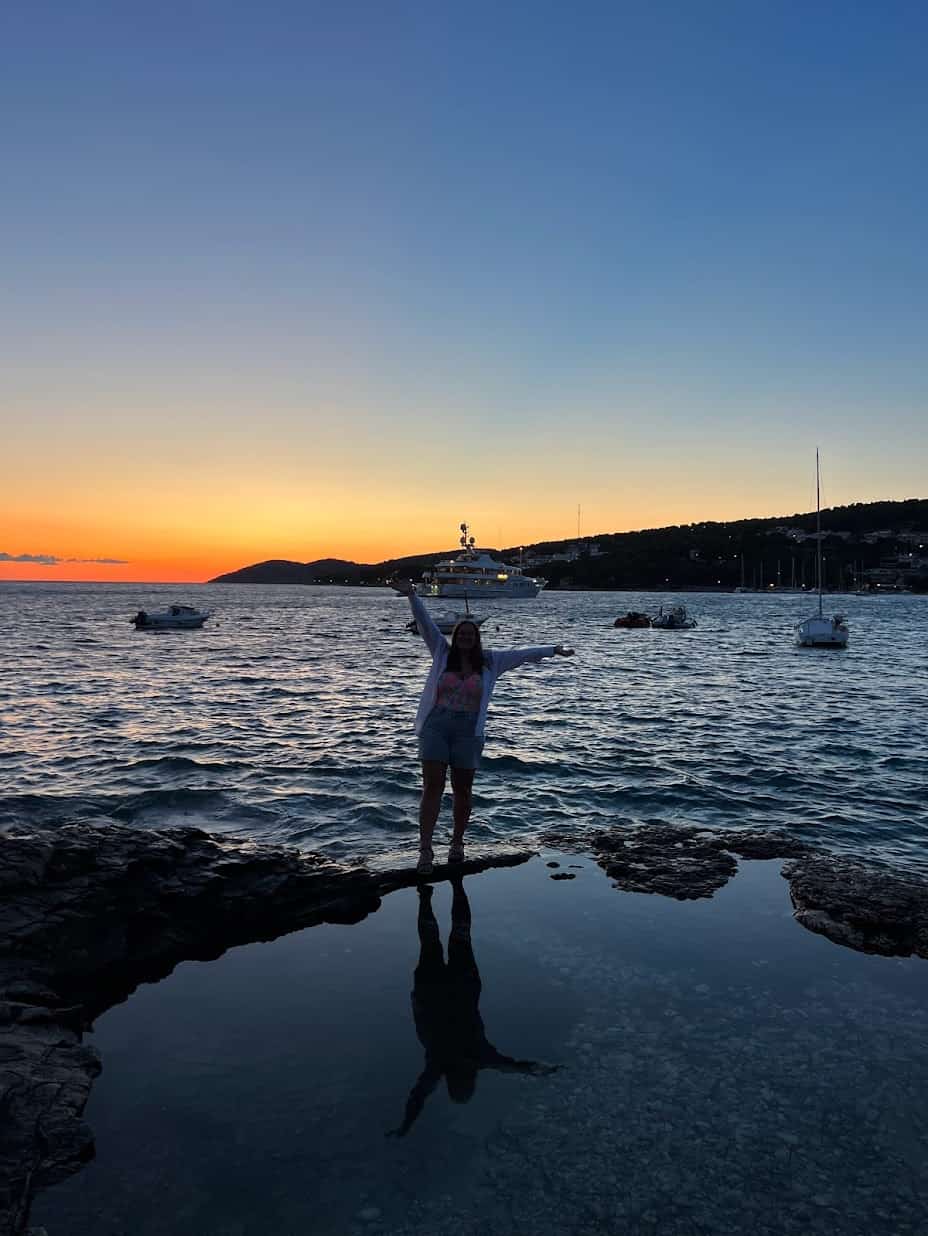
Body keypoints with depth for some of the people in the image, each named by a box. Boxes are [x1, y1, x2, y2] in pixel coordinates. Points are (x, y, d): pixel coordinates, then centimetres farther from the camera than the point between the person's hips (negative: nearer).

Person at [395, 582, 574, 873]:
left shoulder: (488, 662, 6)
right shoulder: (442, 653, 5)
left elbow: (521, 653, 8)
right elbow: (426, 623, -2)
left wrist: (553, 649, 8)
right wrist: (413, 596, -14)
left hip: (468, 732, 1)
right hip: (435, 728, -1)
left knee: (462, 790, 8)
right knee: (432, 787, -6)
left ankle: (457, 842, 28)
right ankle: (425, 851, -5)